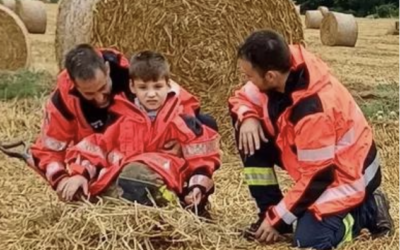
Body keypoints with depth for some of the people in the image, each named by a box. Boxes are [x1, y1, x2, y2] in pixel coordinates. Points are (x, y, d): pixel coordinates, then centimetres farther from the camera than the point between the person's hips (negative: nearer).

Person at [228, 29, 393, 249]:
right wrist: (247, 118, -22)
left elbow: (316, 177, -27)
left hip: (346, 171, -8)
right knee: (249, 136, -8)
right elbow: (241, 98, 2)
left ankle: (367, 210, 4)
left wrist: (278, 218, -18)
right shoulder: (283, 66, -15)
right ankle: (270, 212, 3)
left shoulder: (313, 110, -35)